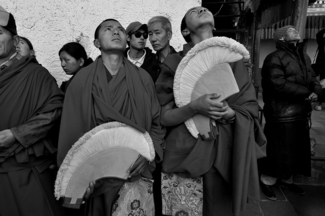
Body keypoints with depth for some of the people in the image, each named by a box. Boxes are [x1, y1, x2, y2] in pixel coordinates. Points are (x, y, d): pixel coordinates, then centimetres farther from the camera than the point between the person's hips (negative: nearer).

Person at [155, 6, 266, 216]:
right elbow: (164, 117, -5)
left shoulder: (233, 59, 5)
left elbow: (251, 107, 6)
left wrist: (231, 114, -15)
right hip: (184, 153, -1)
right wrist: (194, 107, -22)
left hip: (224, 153, 2)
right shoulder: (175, 63, -1)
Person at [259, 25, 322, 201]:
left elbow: (312, 80, 14)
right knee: (280, 151, -1)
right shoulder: (275, 58, -12)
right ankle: (266, 180, 19)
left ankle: (287, 180, 35)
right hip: (282, 114, -8)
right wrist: (306, 93, -15)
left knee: (298, 149, 16)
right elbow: (279, 85, -23)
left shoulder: (304, 57, 16)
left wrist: (316, 92, -9)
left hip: (302, 113, 9)